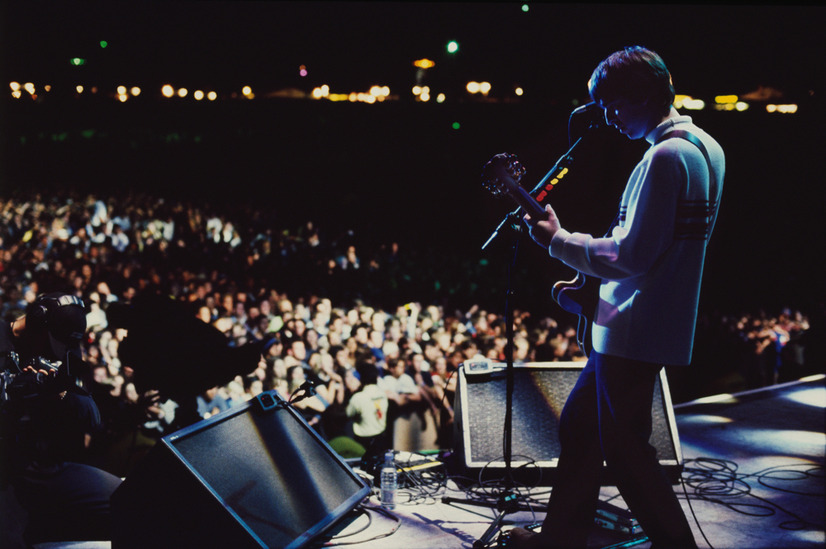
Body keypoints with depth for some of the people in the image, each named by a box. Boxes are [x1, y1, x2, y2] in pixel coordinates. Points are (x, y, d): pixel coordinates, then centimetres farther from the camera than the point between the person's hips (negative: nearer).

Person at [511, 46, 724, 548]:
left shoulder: (665, 157, -20)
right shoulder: (707, 148, 13)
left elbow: (633, 254, -24)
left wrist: (559, 241, -13)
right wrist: (594, 281, 19)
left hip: (634, 331, -11)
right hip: (661, 323, 11)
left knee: (624, 447, 0)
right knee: (580, 423, 18)